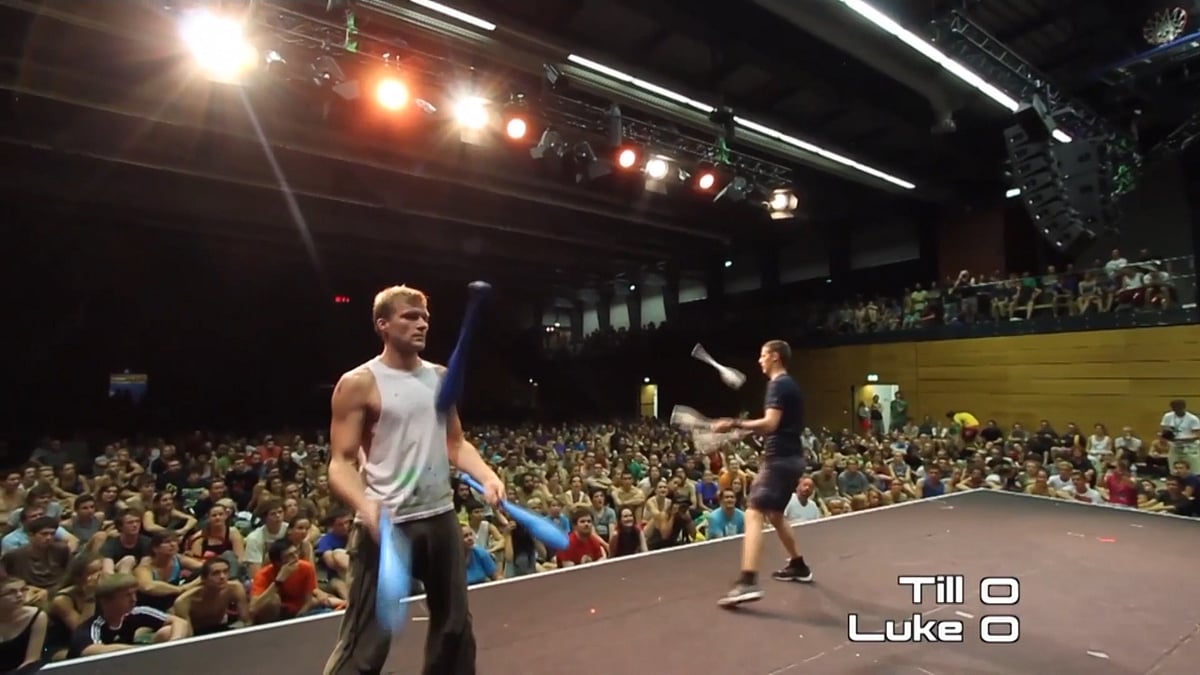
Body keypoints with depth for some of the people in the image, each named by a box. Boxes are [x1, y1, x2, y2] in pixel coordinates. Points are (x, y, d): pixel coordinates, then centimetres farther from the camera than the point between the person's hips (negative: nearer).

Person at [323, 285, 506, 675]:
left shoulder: (441, 378, 9)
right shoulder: (359, 384, -8)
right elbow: (341, 463, -11)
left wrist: (487, 476, -3)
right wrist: (365, 506, -29)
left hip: (441, 518, 6)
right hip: (386, 525, -6)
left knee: (455, 626, 19)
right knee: (365, 644, 0)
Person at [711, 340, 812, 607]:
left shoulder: (778, 384, -12)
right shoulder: (789, 384, 18)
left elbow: (770, 423, -24)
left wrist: (735, 424, -25)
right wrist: (751, 429, 23)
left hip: (780, 459, -10)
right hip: (790, 457, 10)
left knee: (754, 514, -18)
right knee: (774, 514, 23)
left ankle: (748, 582, -27)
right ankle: (798, 565, 36)